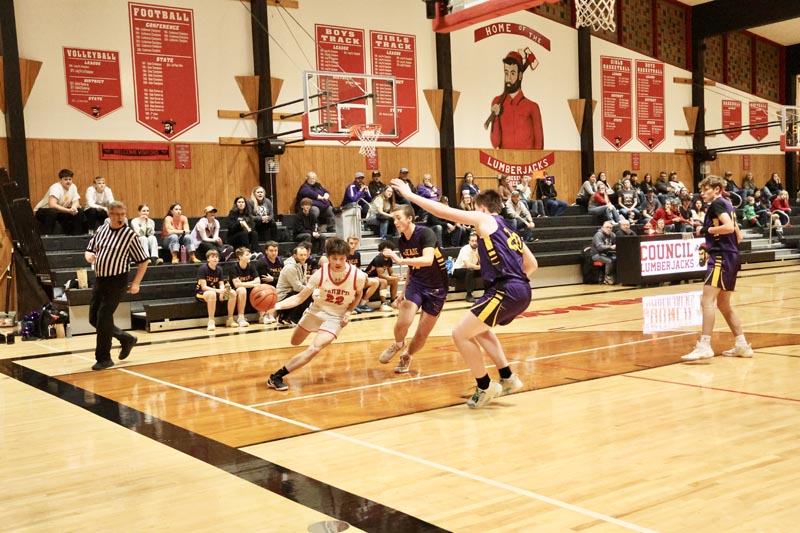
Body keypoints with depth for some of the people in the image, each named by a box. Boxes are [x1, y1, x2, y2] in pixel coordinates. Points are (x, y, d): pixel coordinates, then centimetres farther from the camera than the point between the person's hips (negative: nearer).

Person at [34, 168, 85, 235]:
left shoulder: (73, 187, -6)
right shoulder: (56, 187, -27)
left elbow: (76, 202, -4)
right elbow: (52, 205, -40)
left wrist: (73, 208, -29)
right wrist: (68, 210, -44)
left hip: (59, 211, 7)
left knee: (79, 212, -7)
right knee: (52, 212, -40)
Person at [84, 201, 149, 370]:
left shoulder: (130, 235, -8)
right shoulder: (101, 230, 7)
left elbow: (143, 261, -4)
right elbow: (89, 250, 17)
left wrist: (136, 283, -10)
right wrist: (88, 256, -7)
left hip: (116, 281, -6)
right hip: (99, 279, 6)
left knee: (103, 318, -7)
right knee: (93, 318, 9)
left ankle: (104, 358, 7)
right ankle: (126, 339, 27)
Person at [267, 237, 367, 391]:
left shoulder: (358, 276, -23)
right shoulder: (321, 273, -24)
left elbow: (358, 295, 2)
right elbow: (300, 297, -19)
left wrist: (348, 312, -14)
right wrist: (277, 305, -35)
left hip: (336, 317, -2)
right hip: (316, 310, 2)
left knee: (314, 349, -23)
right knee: (294, 342, 19)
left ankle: (277, 376, -14)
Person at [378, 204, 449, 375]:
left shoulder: (425, 233, -21)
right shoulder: (401, 241, 0)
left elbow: (428, 260, -37)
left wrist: (400, 260, -43)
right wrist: (403, 291, 17)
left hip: (437, 288, -4)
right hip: (416, 284, 4)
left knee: (422, 334, 2)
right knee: (402, 323, -17)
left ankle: (406, 356, 32)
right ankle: (398, 345, 16)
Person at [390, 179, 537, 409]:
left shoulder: (484, 218, 3)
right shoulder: (508, 230, 26)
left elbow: (444, 211, 0)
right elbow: (532, 264, 29)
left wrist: (410, 195, 6)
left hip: (505, 291, -9)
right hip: (522, 290, 9)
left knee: (460, 334, -1)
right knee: (478, 329, 28)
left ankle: (485, 388, 8)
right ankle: (508, 379, 28)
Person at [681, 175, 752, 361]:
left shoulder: (717, 203, -6)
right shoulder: (727, 205, 21)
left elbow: (729, 227, -22)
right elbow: (738, 237, 23)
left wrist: (705, 230, -12)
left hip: (721, 257, -10)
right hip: (731, 257, 10)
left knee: (707, 300, -16)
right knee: (723, 304, 16)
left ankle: (704, 346, -23)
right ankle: (742, 345, 19)